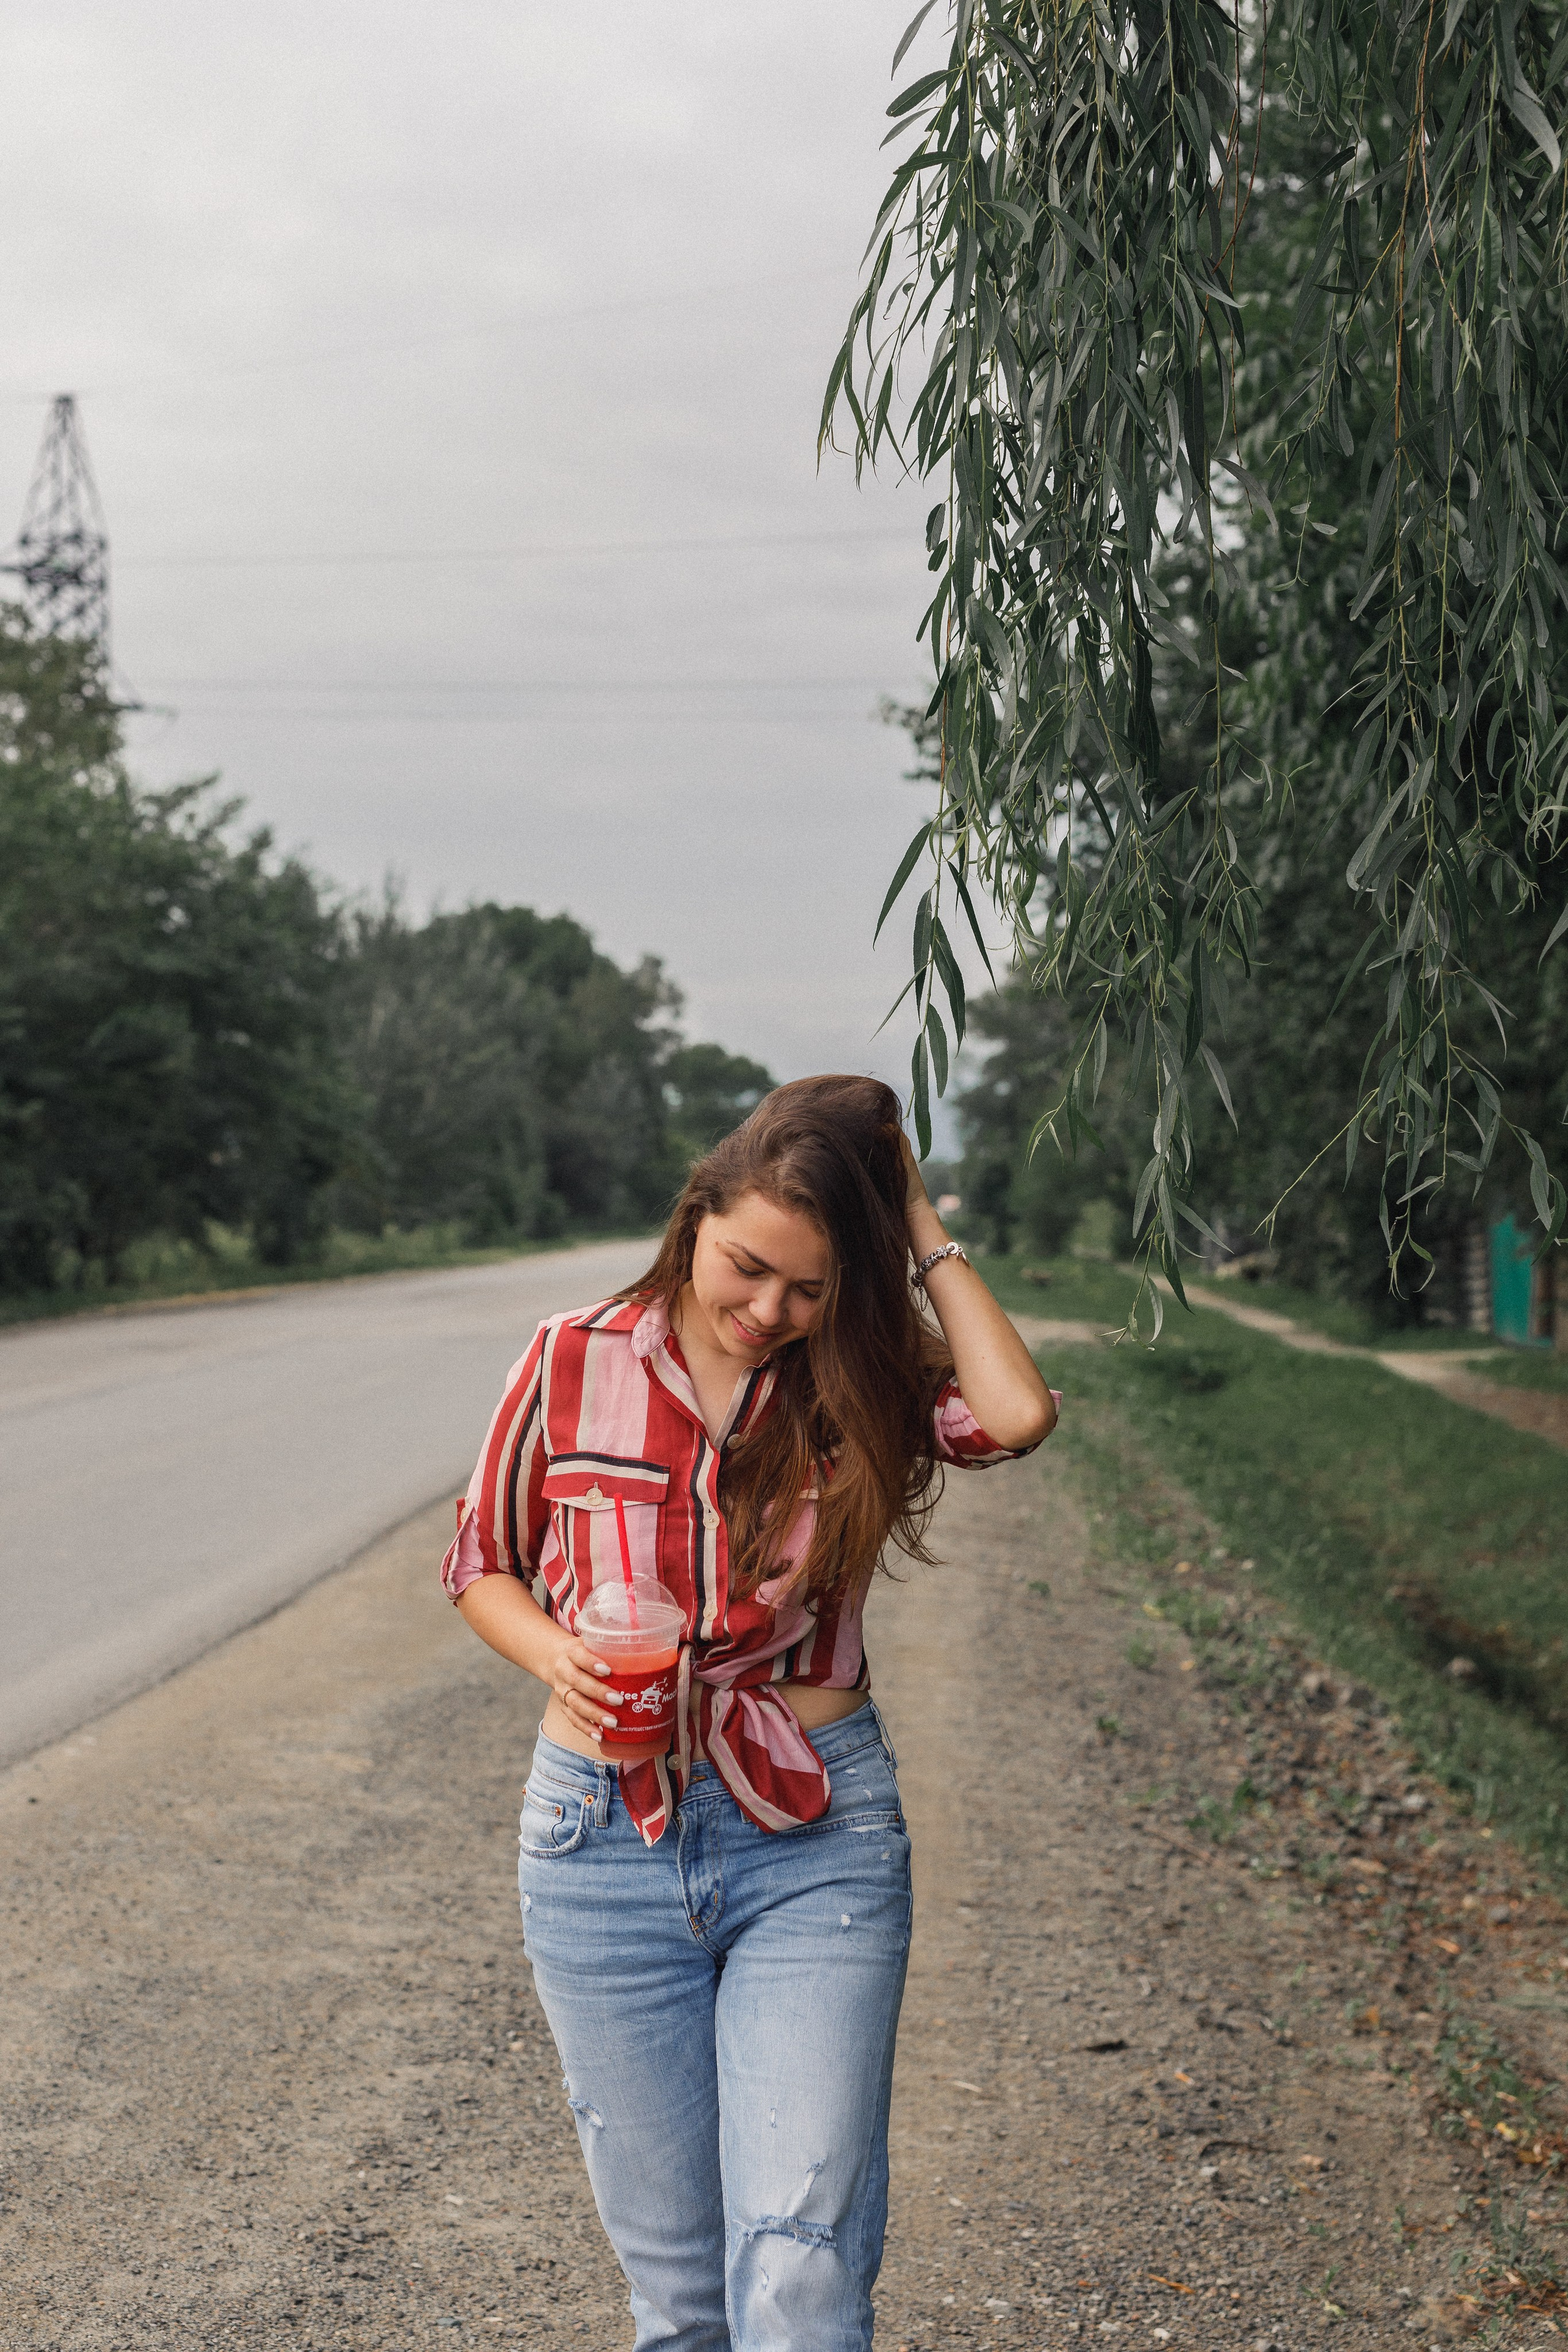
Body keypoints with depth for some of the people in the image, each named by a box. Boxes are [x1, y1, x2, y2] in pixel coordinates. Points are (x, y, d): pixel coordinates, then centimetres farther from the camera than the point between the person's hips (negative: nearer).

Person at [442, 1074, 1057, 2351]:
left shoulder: (863, 1388, -2)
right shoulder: (575, 1364, -2)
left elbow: (1017, 1413, -23)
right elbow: (483, 1563, 11)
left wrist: (925, 1236, -11)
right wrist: (562, 1657, -10)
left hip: (815, 1841, -1)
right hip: (605, 1840, 1)